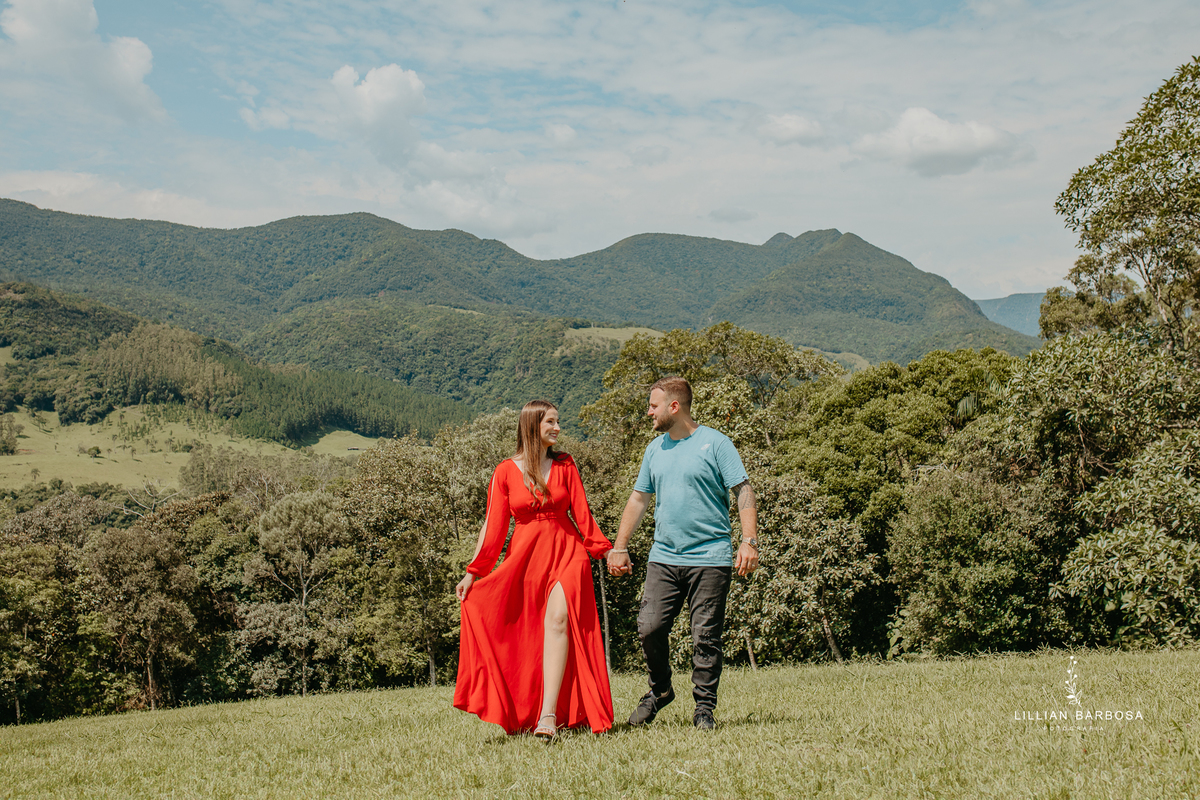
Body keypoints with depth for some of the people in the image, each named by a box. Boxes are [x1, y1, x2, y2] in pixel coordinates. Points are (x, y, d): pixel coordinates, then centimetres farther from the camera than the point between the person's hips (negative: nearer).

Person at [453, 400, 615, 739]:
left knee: (557, 619, -22)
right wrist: (474, 572, -2)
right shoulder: (505, 472, 4)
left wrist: (606, 551, 3)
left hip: (566, 552, -1)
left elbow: (582, 514, 9)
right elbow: (493, 525, 3)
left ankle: (549, 714, -28)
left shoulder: (565, 465, 7)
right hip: (524, 556, 1)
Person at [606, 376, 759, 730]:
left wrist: (749, 540, -17)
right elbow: (639, 499, 20)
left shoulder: (715, 443, -3)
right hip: (663, 558, 5)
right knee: (648, 628, -4)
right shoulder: (655, 449, 14)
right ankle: (660, 690, 19)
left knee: (705, 638, 0)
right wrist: (619, 547, 16)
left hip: (710, 558, -4)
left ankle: (704, 708, 12)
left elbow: (744, 492, -6)